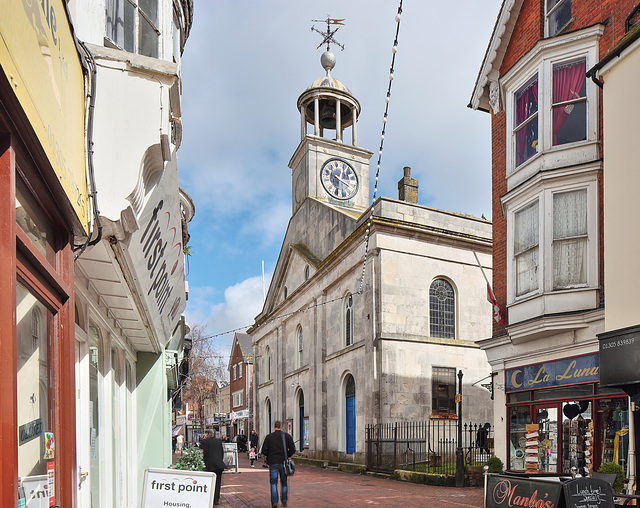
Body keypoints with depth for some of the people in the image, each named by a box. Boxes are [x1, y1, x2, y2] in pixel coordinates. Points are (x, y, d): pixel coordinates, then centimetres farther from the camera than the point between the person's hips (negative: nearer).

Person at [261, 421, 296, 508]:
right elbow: (292, 449, -4)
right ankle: (284, 500, 15)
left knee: (273, 483, 4)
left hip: (273, 462, -1)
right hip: (283, 462, 1)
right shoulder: (287, 436, 2)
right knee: (284, 482, 15)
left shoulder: (269, 437, 1)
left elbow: (264, 451, -3)